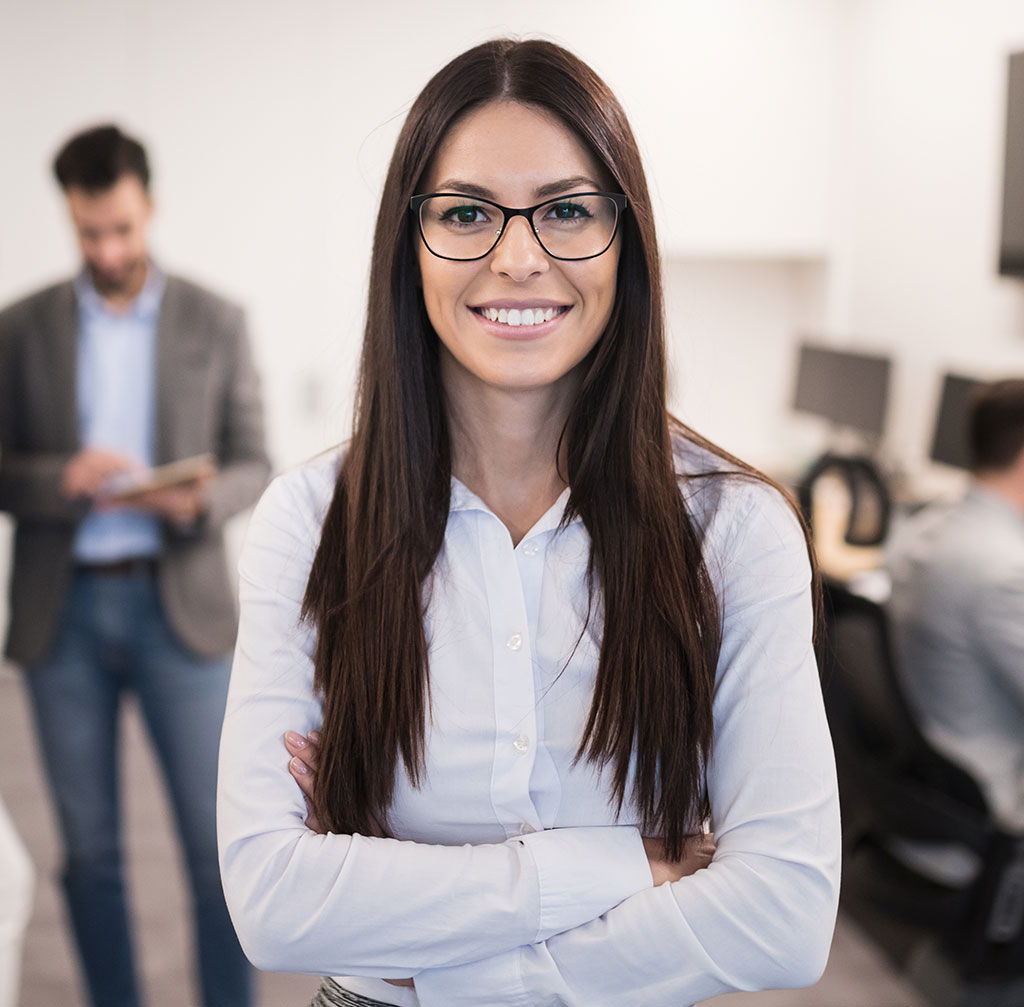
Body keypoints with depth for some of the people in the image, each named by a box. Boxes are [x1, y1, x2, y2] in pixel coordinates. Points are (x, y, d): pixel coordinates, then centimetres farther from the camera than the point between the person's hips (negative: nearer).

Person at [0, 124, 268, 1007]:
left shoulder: (215, 322, 3)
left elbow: (252, 467, 3)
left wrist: (199, 501, -18)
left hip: (180, 606, -1)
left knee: (220, 842, 0)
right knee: (90, 849, 9)